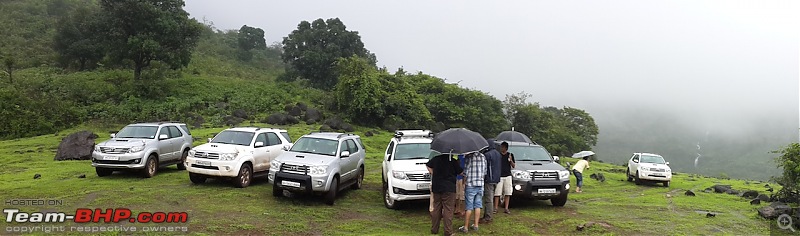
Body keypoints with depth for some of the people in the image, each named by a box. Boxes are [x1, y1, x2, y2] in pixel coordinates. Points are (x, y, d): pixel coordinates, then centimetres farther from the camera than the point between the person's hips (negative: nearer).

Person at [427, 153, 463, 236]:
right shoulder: (453, 161, -11)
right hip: (449, 188, -5)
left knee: (436, 209, 13)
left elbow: (428, 166, 18)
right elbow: (460, 172, -3)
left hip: (436, 188, 5)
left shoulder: (436, 159, 2)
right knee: (448, 210, -1)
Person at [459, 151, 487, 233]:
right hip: (480, 184, 5)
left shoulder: (469, 157, -11)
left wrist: (464, 183, 2)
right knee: (478, 205, 11)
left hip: (470, 185, -5)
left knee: (469, 207, -2)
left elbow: (466, 172, -10)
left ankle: (466, 227, 4)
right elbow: (485, 172, 11)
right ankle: (476, 225, 16)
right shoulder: (483, 156, 6)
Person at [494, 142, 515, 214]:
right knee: (497, 193, -3)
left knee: (507, 193, 2)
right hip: (499, 176, -1)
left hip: (507, 176, 2)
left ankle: (506, 208, 8)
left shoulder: (510, 155, 7)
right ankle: (496, 208, 2)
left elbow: (513, 166, 6)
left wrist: (511, 160, -11)